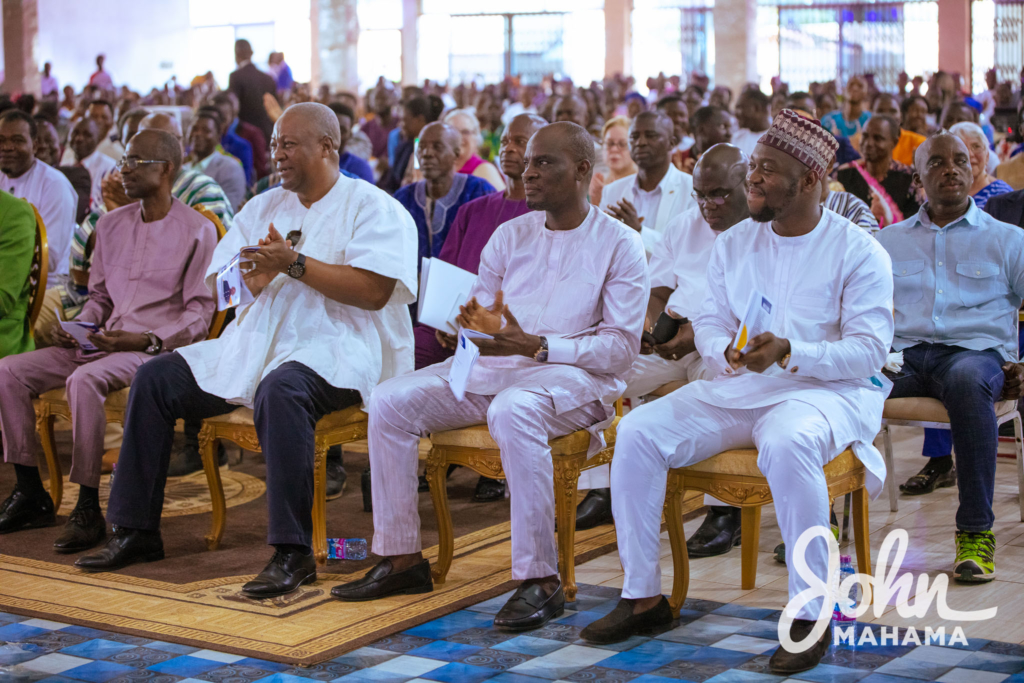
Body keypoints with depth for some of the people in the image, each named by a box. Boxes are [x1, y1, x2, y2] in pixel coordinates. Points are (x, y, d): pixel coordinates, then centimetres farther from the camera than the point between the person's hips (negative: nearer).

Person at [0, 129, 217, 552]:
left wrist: (146, 340, -21)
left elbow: (200, 314, -7)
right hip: (103, 342, 7)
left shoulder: (197, 231, -3)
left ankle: (88, 508, -30)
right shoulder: (111, 225, 18)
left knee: (84, 380, -36)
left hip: (159, 347, -7)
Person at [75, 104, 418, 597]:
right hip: (256, 342, 7)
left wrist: (294, 263, -15)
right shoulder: (263, 207, 21)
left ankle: (292, 553, -37)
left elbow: (374, 291, -14)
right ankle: (137, 531, 1)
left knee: (281, 387, -40)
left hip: (336, 347, -7)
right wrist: (256, 277, -6)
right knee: (155, 379, -5)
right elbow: (221, 284, 17)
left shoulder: (370, 206, 0)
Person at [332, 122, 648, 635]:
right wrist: (472, 325, -12)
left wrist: (535, 345, -20)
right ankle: (402, 558, -5)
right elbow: (480, 317, 15)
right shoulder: (510, 236, 16)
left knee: (512, 410, -39)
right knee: (391, 401, -12)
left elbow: (622, 346, -9)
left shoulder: (618, 244, -1)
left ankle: (540, 581, -34)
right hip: (494, 366, 6)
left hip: (574, 375, -6)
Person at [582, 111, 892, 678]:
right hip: (737, 388, 6)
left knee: (786, 444, -40)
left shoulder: (858, 252, -5)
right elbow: (709, 323, 10)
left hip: (829, 390, -5)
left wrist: (789, 353, -26)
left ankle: (812, 615, -26)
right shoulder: (734, 244, 12)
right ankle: (643, 595, -5)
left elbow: (870, 347, -12)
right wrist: (726, 352, -15)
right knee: (638, 431, -15)